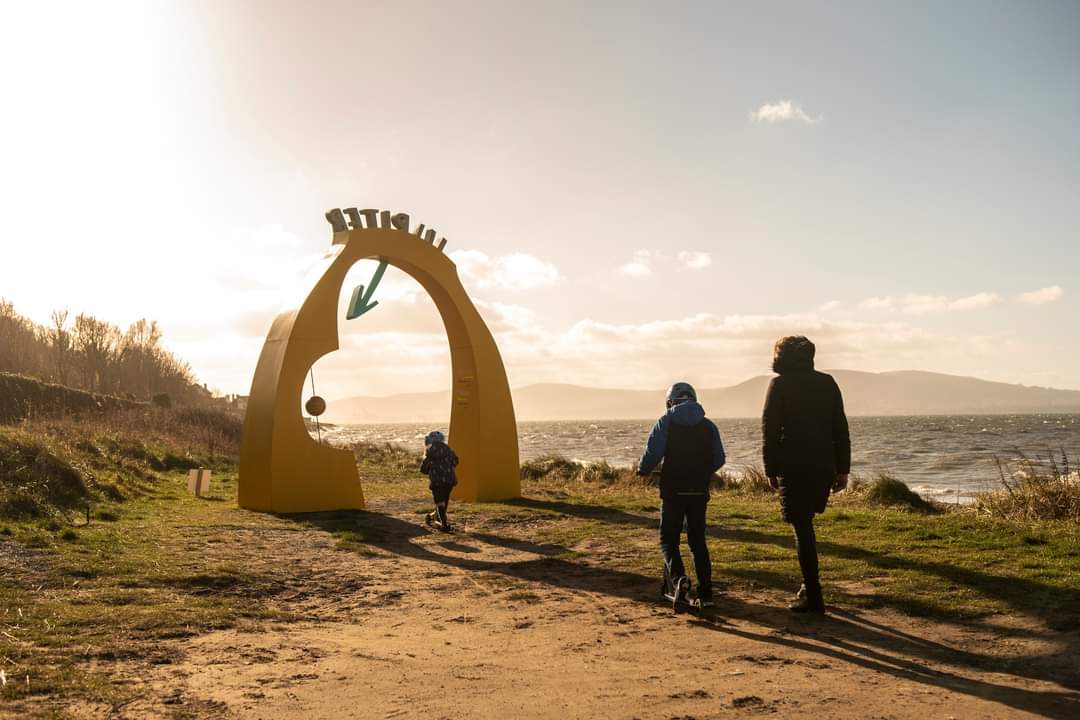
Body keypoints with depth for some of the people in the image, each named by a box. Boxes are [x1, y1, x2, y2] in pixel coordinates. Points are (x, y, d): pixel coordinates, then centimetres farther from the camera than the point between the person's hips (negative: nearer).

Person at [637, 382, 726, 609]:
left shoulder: (666, 423, -4)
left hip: (673, 491, -3)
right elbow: (719, 460, 6)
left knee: (668, 540, 7)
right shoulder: (708, 425, 6)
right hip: (699, 492, 3)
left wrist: (643, 469, 8)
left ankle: (678, 578, -18)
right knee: (698, 542, 13)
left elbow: (652, 454, -13)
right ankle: (705, 593, 9)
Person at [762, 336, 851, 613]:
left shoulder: (780, 384, -3)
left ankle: (813, 597, 0)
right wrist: (842, 469, 11)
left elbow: (770, 430, -7)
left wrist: (771, 470, -2)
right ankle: (809, 585, 21)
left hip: (794, 467, -5)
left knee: (803, 528, -1)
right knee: (805, 525, 20)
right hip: (824, 466, 5)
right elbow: (841, 429, 8)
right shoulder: (827, 382, 9)